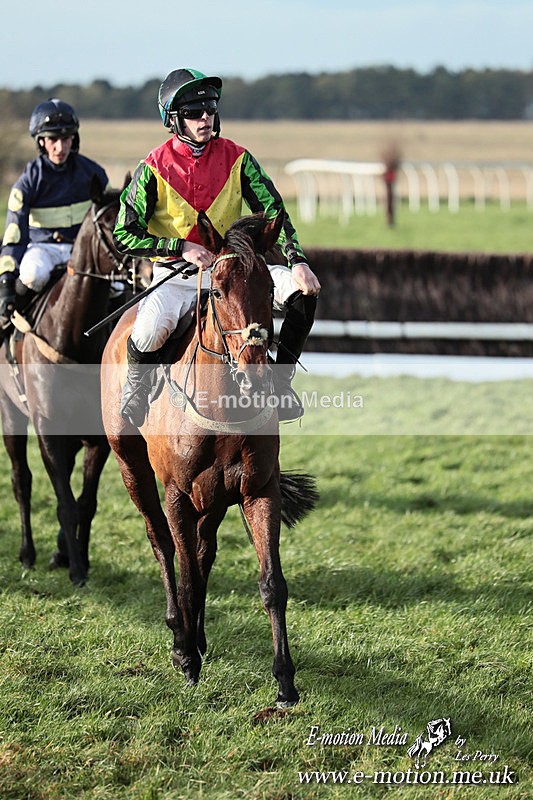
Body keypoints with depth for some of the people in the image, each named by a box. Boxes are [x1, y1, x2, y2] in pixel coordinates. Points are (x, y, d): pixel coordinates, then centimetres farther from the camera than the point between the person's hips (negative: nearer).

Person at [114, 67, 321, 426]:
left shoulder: (236, 158, 0)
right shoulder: (154, 168, -8)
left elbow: (273, 212, 0)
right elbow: (124, 235, -8)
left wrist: (298, 261, -16)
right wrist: (182, 248, -19)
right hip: (175, 276, -4)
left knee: (303, 289, -17)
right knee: (151, 330, -35)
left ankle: (281, 381, -1)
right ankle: (136, 383, 1)